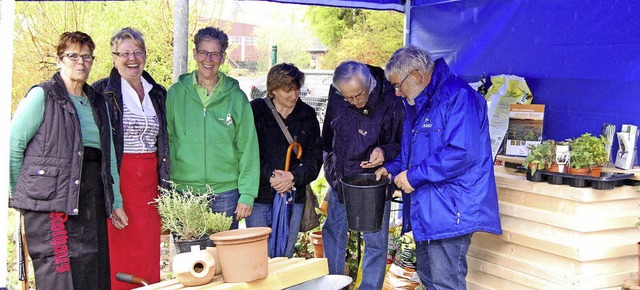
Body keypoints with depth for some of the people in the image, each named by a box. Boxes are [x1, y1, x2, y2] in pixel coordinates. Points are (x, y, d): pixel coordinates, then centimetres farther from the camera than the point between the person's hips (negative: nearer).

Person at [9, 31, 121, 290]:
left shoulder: (97, 102, 18)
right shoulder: (42, 96, -1)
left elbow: (108, 154, 18)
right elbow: (13, 144, -2)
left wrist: (115, 201, 13)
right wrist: (20, 191, 2)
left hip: (91, 197, 6)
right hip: (50, 200, -6)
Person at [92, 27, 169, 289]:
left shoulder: (158, 94, 14)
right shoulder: (102, 91, -2)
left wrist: (166, 185, 14)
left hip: (149, 181, 5)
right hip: (117, 181, -4)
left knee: (149, 256, 6)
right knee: (118, 255, -2)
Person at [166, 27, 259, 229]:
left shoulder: (236, 97, 3)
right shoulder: (176, 93, 4)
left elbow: (248, 149, 3)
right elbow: (166, 142, 6)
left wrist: (247, 194, -3)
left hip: (226, 193, 0)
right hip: (183, 192, 0)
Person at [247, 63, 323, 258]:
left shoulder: (307, 116, 7)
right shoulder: (255, 111, -2)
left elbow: (315, 157, 4)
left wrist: (294, 176, -12)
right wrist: (270, 176, -17)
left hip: (294, 197, 3)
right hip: (259, 197, -2)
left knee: (285, 256, 10)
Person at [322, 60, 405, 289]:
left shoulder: (390, 103, -25)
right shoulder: (335, 95, -11)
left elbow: (402, 144, -13)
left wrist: (385, 152, -33)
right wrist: (328, 158, 16)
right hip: (339, 178, 5)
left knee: (375, 241, 6)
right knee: (333, 232, 18)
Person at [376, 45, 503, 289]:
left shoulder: (457, 96, -17)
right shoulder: (418, 104, 15)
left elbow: (463, 153, -27)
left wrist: (415, 175, -21)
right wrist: (393, 168, 8)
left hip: (449, 212, -10)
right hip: (425, 212, 10)